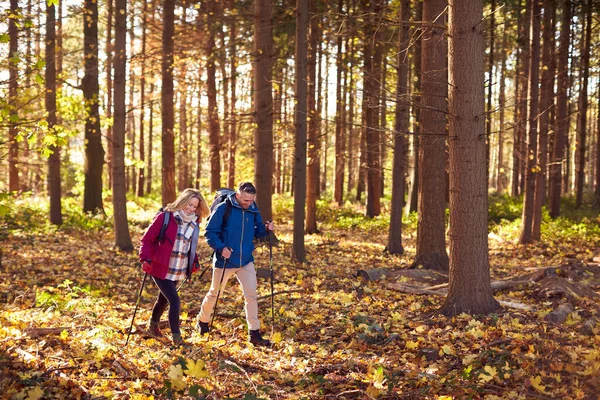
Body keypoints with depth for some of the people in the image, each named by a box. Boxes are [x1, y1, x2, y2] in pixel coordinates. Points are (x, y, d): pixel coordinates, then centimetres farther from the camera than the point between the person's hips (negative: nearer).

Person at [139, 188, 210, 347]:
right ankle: (176, 337, -3)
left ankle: (153, 326, 44)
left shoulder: (194, 224, 5)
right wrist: (145, 258, -22)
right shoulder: (164, 217, -13)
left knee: (164, 299, 21)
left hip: (178, 272, 6)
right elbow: (147, 239, -10)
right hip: (160, 269, -6)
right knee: (174, 301, -13)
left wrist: (194, 263, 6)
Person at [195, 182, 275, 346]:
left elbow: (257, 232, 9)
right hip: (224, 261, -3)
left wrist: (266, 229, -12)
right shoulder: (223, 209, -15)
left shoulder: (253, 210, 0)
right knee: (214, 294, 14)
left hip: (246, 261, 3)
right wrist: (221, 247, -27)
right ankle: (202, 321, 39)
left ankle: (254, 333, 1)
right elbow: (209, 232, -12)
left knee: (251, 294, -5)